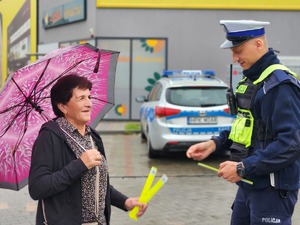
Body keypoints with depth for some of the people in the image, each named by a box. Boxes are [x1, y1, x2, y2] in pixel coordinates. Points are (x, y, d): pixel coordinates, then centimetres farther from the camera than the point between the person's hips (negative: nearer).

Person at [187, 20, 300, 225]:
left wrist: (244, 168, -22)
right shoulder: (251, 80, 11)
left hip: (272, 189, -9)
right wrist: (214, 144, 6)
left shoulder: (279, 84, -19)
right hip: (250, 183, 9)